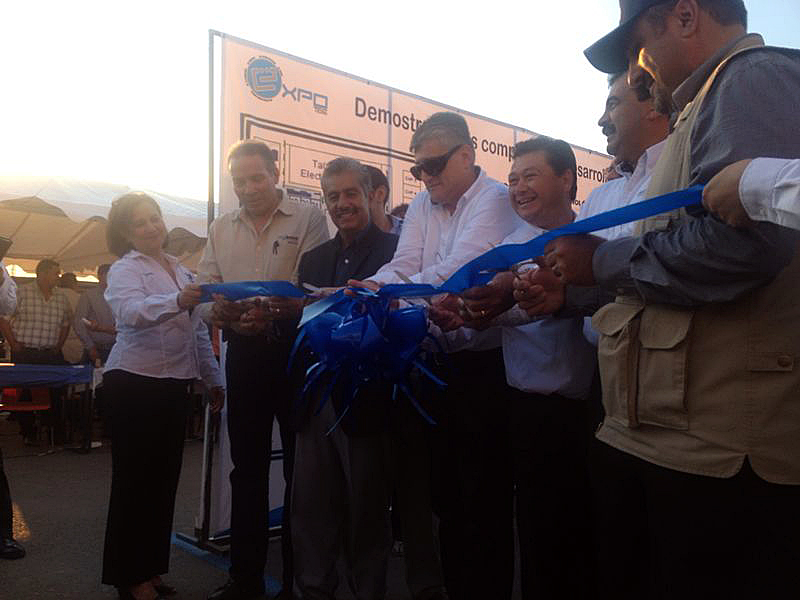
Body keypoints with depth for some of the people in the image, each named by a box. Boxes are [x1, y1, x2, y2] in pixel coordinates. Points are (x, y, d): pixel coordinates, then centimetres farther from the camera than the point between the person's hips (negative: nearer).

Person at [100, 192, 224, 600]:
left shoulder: (180, 270, 17)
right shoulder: (125, 269, -4)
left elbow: (197, 330, 20)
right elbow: (131, 312, -26)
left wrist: (212, 378, 17)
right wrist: (176, 301, -44)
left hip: (173, 383, 7)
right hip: (135, 381, -7)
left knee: (164, 477, 11)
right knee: (135, 478, 0)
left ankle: (150, 567, 25)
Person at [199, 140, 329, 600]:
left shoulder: (308, 219, -1)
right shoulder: (221, 229, 14)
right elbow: (206, 289, 9)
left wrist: (275, 307, -28)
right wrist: (220, 312, -13)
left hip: (294, 348, -4)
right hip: (244, 351, 5)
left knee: (300, 463, 3)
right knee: (247, 464, 12)